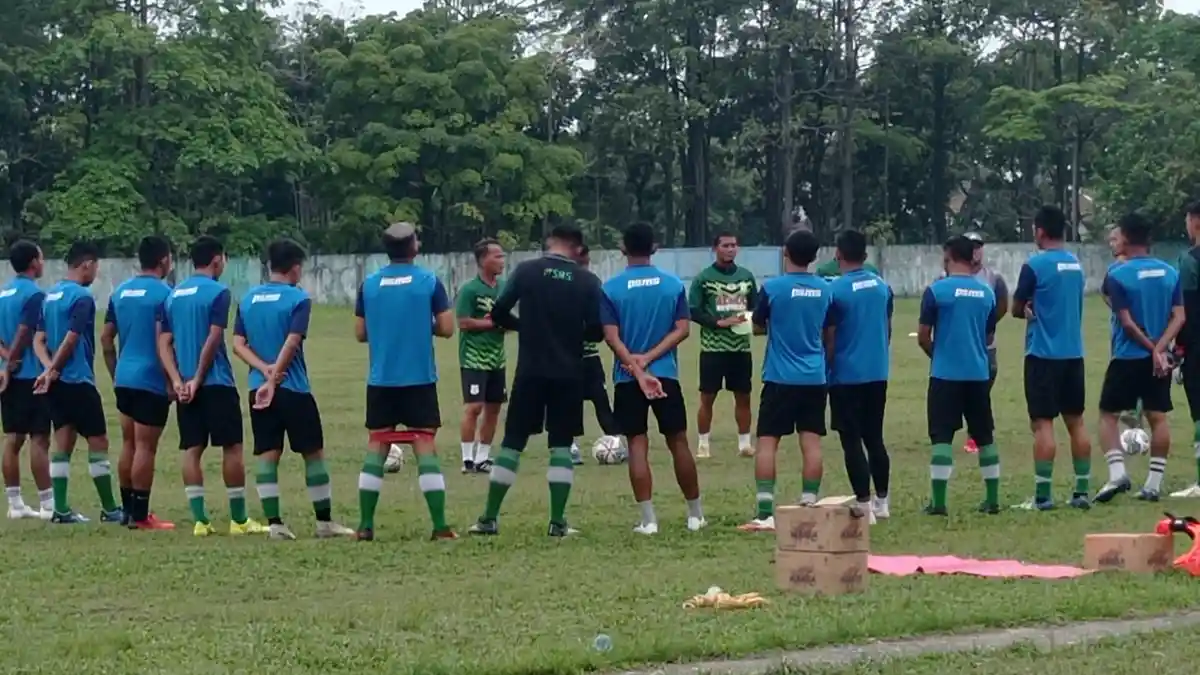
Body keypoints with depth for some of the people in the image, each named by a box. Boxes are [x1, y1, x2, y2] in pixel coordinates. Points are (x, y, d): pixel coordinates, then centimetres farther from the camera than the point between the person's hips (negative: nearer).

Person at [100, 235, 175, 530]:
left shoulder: (120, 292, 11)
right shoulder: (163, 293, -12)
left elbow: (106, 337, 14)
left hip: (124, 379, 7)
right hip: (151, 381, -7)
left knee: (129, 444, 15)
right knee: (145, 447, -4)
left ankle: (128, 509, 21)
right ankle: (140, 515, -2)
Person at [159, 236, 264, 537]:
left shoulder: (174, 295, 12)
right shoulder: (217, 292, -8)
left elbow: (164, 343, 6)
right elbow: (212, 340, -14)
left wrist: (178, 381, -2)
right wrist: (198, 379, -9)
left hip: (185, 386, 6)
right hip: (216, 383, -6)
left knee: (192, 450, 5)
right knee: (232, 448, 2)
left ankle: (199, 520, 2)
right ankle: (239, 519, 5)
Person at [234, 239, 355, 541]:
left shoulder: (248, 299, 9)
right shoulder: (298, 299, -7)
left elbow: (238, 344, 3)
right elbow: (291, 343, -15)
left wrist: (265, 369, -7)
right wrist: (274, 379, -14)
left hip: (258, 389, 5)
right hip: (293, 389, -5)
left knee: (267, 456, 4)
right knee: (313, 453, 6)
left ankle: (274, 524, -1)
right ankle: (324, 522, 11)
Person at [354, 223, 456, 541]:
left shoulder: (369, 284, 2)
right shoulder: (429, 281, -6)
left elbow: (360, 333, 6)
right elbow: (447, 328, -7)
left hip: (380, 381, 2)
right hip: (419, 380, -2)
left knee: (376, 449, 9)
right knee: (425, 448, 0)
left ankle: (366, 526, 7)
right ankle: (439, 526, -6)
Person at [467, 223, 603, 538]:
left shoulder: (526, 271, -2)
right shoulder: (587, 281, -1)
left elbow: (498, 313, -2)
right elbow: (596, 331, -1)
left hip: (530, 371, 0)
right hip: (569, 373, 0)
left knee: (512, 443, 6)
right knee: (561, 446, 7)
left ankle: (489, 518, 6)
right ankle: (557, 522, 1)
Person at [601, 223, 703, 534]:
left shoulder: (611, 288, -3)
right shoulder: (673, 284, 2)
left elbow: (612, 337, -10)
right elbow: (681, 330, -4)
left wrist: (637, 367, -15)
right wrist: (648, 358, -9)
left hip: (627, 378, -1)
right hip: (666, 374, 1)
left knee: (638, 445, 2)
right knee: (678, 442, 11)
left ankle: (648, 518, -3)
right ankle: (695, 514, 18)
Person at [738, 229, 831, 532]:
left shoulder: (772, 288, -9)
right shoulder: (825, 289, 3)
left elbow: (757, 327, 5)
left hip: (780, 377, -4)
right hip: (815, 377, 4)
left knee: (767, 442, -1)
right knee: (811, 442, 5)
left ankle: (765, 513, -8)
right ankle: (809, 507, 5)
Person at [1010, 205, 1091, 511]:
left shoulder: (1035, 265, -11)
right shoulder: (1076, 264, 9)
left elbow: (1017, 309, -3)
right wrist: (1040, 311, 6)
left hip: (1044, 354, -6)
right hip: (1073, 353, 6)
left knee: (1043, 422, -5)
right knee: (1075, 421, 10)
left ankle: (1042, 495, -6)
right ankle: (1082, 491, 11)